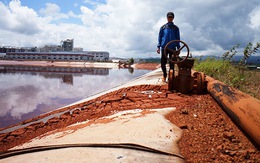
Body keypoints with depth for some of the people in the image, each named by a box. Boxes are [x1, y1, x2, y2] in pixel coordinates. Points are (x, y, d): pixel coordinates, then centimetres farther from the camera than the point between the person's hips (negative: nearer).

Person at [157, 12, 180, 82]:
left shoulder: (176, 28, 9)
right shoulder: (163, 27, 9)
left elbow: (178, 38, 10)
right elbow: (159, 37, 9)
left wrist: (178, 48, 3)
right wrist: (158, 47, 1)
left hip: (172, 48, 0)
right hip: (164, 48, 0)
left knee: (172, 64, 1)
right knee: (163, 63, 1)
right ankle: (164, 75, 23)